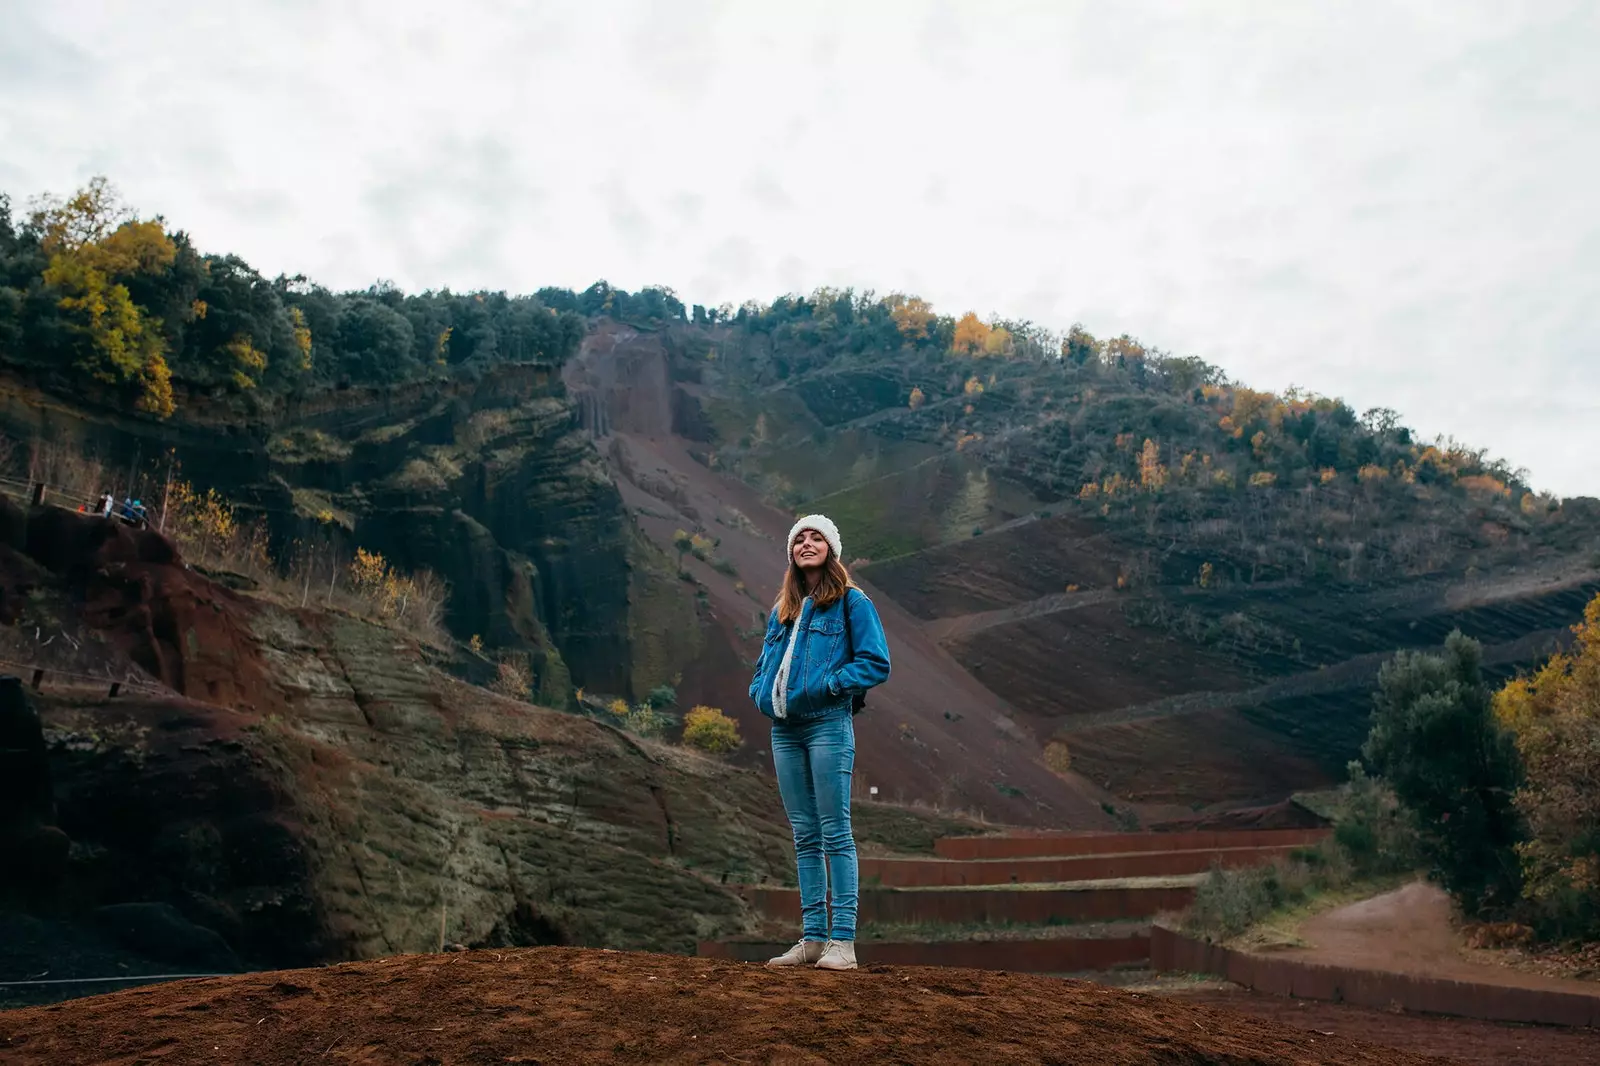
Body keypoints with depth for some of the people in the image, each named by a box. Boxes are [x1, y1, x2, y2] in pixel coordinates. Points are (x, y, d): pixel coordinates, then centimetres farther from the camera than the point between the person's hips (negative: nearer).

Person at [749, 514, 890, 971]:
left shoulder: (852, 602, 0)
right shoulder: (782, 610, 19)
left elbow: (877, 663, -6)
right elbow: (764, 664, 26)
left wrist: (827, 685, -15)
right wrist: (761, 691, 5)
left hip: (828, 725, -6)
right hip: (784, 730, 7)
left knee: (835, 833, -7)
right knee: (804, 836, 8)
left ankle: (843, 940, -5)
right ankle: (813, 938, 13)